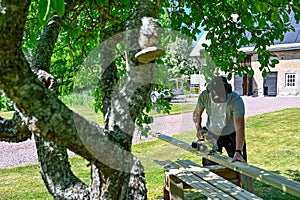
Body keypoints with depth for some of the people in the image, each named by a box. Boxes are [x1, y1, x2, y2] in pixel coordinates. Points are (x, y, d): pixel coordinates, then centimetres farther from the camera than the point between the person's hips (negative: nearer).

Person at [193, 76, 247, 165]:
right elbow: (196, 113, -2)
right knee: (209, 168, 9)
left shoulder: (236, 100, -33)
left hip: (231, 135, -2)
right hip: (211, 134, 2)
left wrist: (238, 152, -48)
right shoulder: (204, 96, -24)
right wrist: (199, 128, -18)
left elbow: (239, 128, -40)